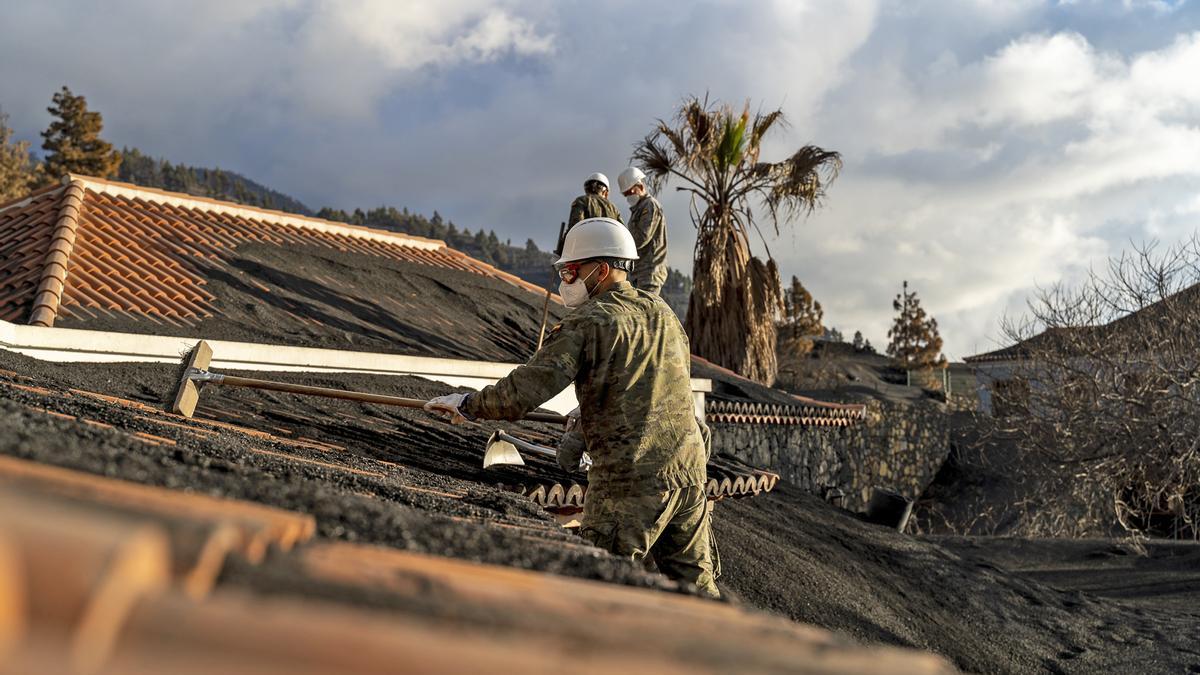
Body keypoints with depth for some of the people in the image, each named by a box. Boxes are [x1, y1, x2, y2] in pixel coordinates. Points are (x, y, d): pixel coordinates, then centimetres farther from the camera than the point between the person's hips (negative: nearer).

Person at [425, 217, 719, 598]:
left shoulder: (588, 323, -9)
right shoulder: (664, 315, 13)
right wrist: (584, 433, 17)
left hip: (629, 481, -7)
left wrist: (467, 405, -1)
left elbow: (524, 392, -16)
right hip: (689, 472, 7)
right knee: (695, 584, 16)